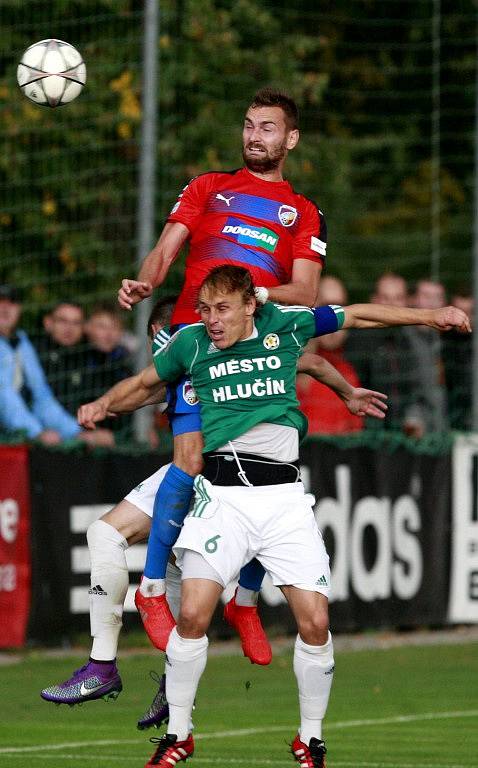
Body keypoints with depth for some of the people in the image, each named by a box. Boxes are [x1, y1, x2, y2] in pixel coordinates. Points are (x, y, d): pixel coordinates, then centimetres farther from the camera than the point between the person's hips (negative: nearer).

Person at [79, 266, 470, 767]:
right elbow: (144, 384, 26)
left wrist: (430, 316, 17)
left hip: (284, 494, 0)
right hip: (221, 493, 0)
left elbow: (359, 315, 18)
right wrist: (104, 405, 13)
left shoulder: (285, 324, 7)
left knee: (315, 622, -8)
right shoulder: (191, 342, 8)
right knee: (192, 615, -15)